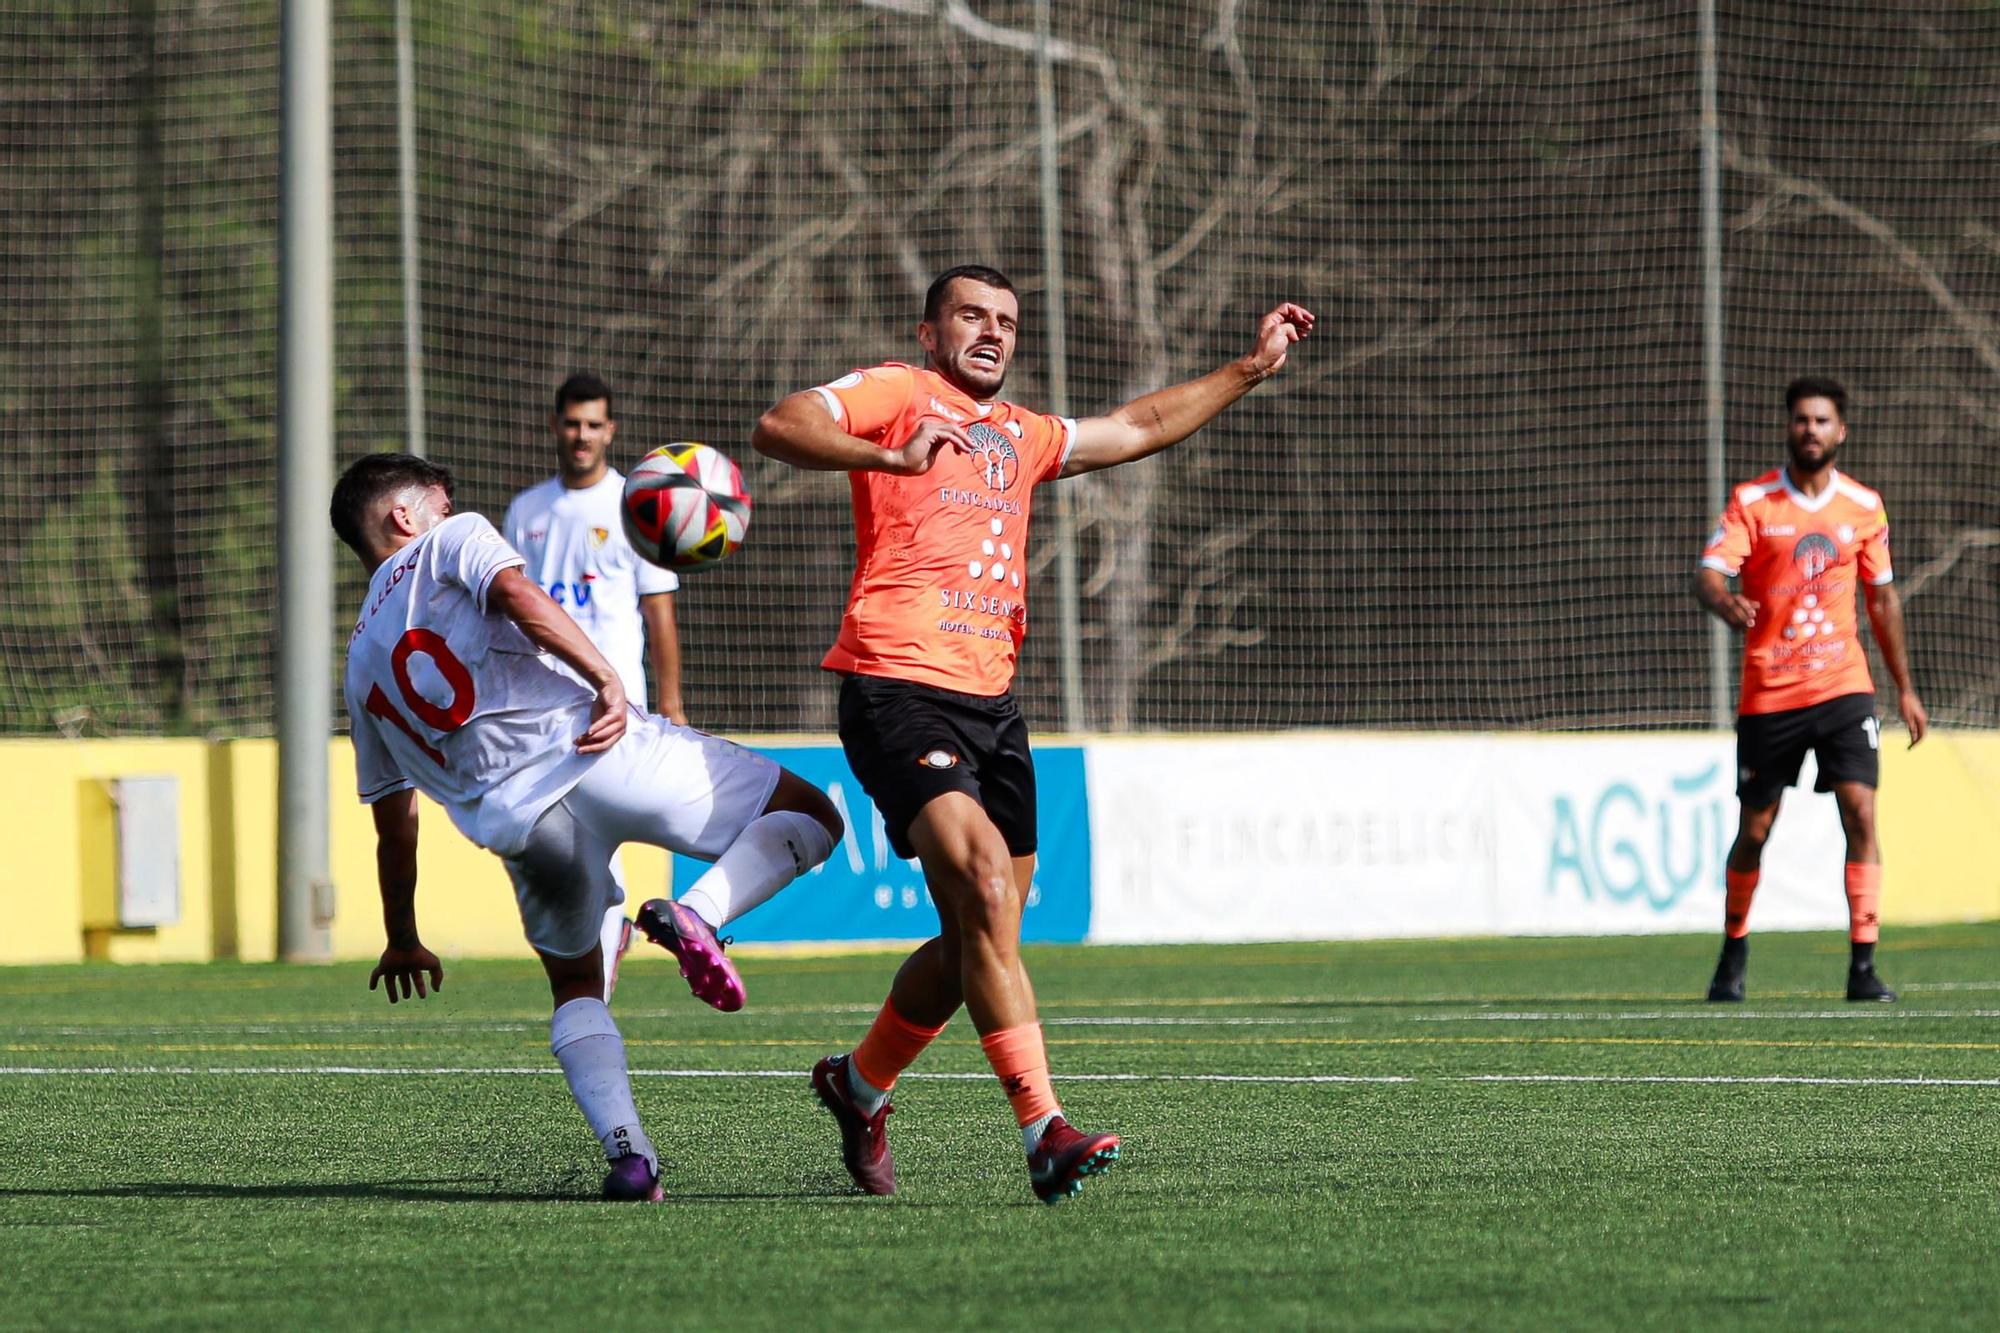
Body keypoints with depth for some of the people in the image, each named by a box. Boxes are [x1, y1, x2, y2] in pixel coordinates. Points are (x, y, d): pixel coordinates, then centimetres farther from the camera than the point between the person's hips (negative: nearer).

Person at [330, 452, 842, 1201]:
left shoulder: (360, 664, 29)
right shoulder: (453, 541, 16)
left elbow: (393, 823, 31)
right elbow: (515, 593, -9)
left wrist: (402, 941, 40)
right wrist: (606, 677, -16)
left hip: (510, 819, 4)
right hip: (598, 748, -4)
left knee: (576, 985, 25)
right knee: (810, 817, 6)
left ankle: (624, 1148, 1)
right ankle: (700, 912, -21)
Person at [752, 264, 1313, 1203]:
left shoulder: (1019, 435, 26)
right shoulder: (897, 393, 3)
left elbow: (1139, 428, 39)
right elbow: (779, 428, -13)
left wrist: (1251, 368, 38)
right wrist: (890, 456, -28)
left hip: (991, 701, 8)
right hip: (898, 691, -8)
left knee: (978, 934, 8)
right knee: (987, 890, -21)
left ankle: (860, 1085, 31)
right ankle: (1045, 1132, -25)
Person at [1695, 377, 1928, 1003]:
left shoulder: (1863, 506, 6)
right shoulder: (1752, 501, -3)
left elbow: (1882, 598, 15)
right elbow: (1709, 575, -14)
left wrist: (1905, 689, 16)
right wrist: (1725, 602, -39)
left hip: (1843, 686, 1)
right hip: (1767, 693, -1)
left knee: (1861, 814, -13)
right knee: (1754, 830, 5)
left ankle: (1863, 965, -11)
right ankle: (1733, 953, 27)